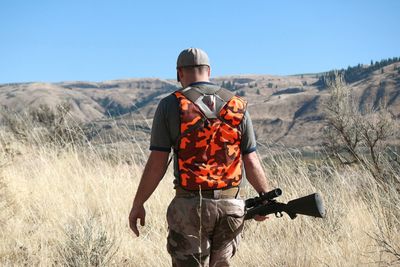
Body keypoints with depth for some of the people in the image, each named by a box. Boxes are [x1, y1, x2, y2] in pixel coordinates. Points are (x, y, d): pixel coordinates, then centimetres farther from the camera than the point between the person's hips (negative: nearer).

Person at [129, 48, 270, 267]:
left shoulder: (170, 105, -5)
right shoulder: (237, 106, 3)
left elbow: (156, 164, -8)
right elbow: (251, 162, 2)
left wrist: (137, 204, 2)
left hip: (190, 207, -3)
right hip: (230, 206, 3)